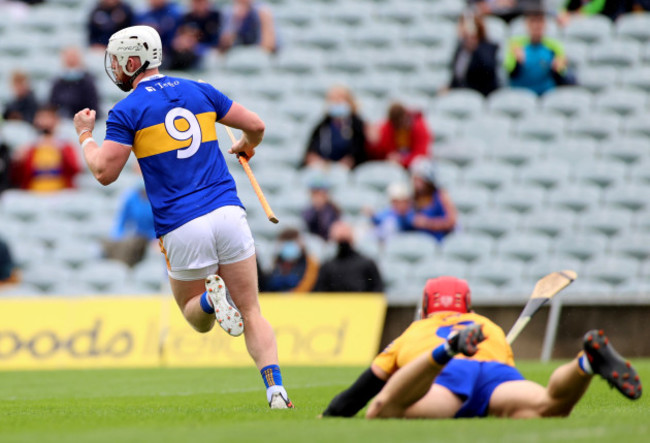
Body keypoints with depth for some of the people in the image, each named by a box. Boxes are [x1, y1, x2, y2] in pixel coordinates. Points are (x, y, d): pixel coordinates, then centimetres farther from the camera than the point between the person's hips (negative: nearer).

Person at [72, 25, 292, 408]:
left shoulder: (127, 111, -1)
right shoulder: (199, 92, 12)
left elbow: (105, 172, -5)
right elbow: (256, 125, 17)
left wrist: (85, 136, 14)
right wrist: (247, 146, 40)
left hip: (182, 229, -3)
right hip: (228, 212, 3)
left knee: (198, 319, 17)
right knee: (252, 314, 7)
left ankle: (210, 297, -18)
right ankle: (276, 390, -13)